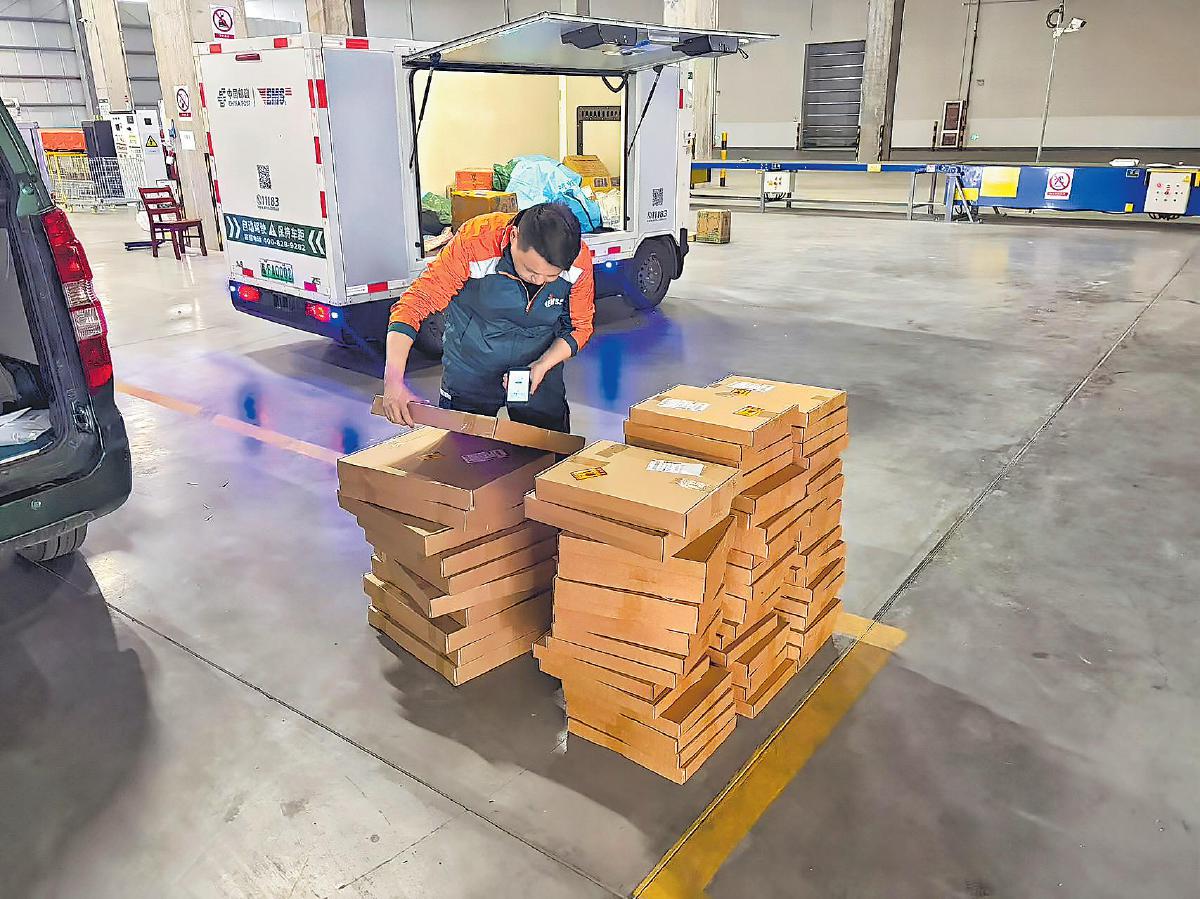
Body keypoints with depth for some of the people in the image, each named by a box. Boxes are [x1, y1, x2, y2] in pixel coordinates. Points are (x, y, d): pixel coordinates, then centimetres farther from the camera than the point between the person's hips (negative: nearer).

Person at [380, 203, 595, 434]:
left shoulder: (579, 260, -21)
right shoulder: (474, 242, -29)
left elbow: (579, 326, -5)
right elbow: (413, 304, -27)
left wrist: (542, 365, -21)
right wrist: (394, 380, -35)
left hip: (539, 370, 2)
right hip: (470, 371, -1)